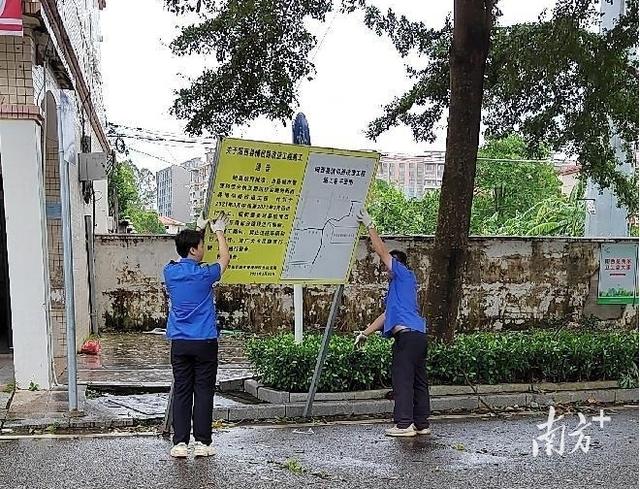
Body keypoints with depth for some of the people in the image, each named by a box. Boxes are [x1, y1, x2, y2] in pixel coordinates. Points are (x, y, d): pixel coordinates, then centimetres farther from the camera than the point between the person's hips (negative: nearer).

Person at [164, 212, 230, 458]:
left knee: (181, 392, 6)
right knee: (203, 392, 3)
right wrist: (219, 231, 24)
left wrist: (199, 230, 32)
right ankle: (202, 442, 5)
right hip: (205, 343, -3)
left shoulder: (170, 272, 0)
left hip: (179, 343, 4)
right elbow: (225, 258, 10)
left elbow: (184, 259, 24)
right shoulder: (204, 275, -10)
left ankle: (180, 443, 5)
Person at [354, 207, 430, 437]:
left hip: (407, 334, -10)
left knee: (402, 378, -9)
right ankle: (421, 424, 12)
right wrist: (366, 333, 25)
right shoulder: (396, 285, 28)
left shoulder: (404, 274, 2)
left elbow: (381, 250, -4)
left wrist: (369, 225, 2)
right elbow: (387, 315, 27)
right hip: (418, 335, 10)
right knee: (418, 380, 9)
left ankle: (404, 424, -10)